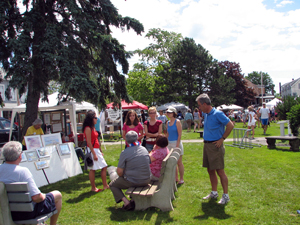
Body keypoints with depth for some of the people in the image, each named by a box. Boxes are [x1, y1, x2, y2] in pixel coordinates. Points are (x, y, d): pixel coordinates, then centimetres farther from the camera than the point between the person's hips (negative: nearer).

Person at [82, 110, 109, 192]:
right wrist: (94, 154, -20)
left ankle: (105, 185, 19)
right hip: (91, 150, -10)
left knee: (104, 167, 11)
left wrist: (100, 151, 18)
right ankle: (93, 188, 11)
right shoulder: (88, 128, -14)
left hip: (97, 150, 10)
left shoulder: (93, 128, 14)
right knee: (92, 169, 0)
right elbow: (89, 142, -19)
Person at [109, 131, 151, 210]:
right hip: (146, 181, 6)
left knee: (112, 185, 19)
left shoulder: (125, 152, -14)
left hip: (132, 182, -5)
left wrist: (123, 177, 9)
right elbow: (149, 164, 12)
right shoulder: (144, 149, 2)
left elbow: (119, 172, -13)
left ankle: (126, 202, 1)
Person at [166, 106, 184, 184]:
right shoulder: (168, 122, 11)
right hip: (170, 144, 6)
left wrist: (177, 145, -17)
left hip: (176, 143, -6)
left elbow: (179, 134, -12)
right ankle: (176, 178, 20)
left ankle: (181, 179, 9)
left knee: (179, 162, 0)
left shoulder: (177, 122, -7)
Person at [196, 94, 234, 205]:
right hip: (207, 145, 8)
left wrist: (222, 139, -15)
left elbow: (230, 125, -18)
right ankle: (214, 192, 28)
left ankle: (225, 195, 9)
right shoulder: (205, 114, 9)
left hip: (215, 145, -8)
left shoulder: (217, 114, -16)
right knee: (210, 170, 15)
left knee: (220, 171, -3)